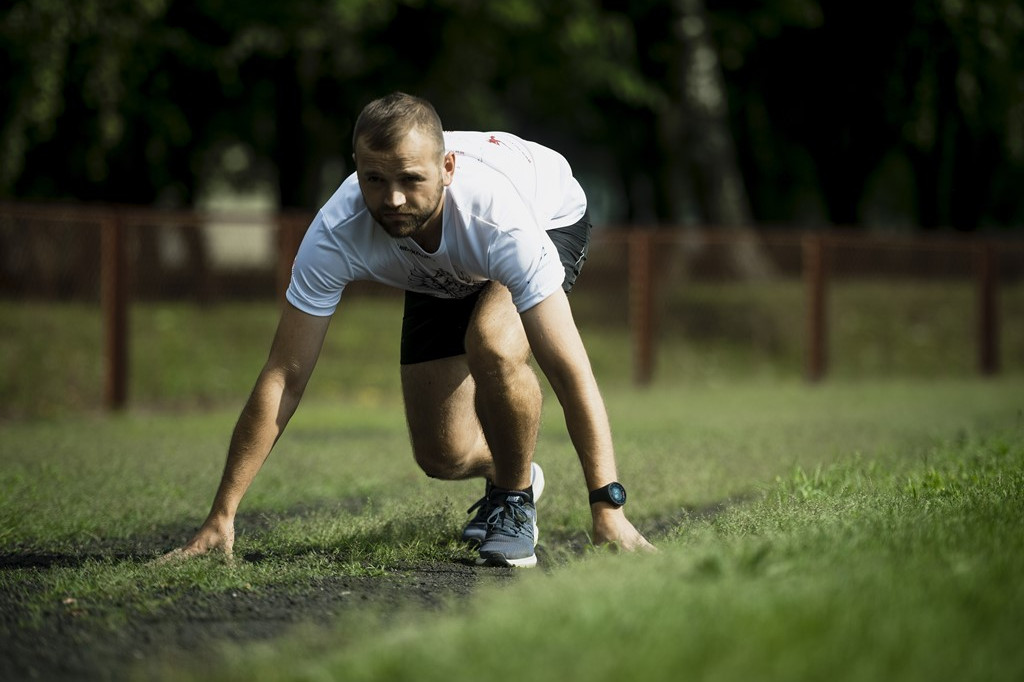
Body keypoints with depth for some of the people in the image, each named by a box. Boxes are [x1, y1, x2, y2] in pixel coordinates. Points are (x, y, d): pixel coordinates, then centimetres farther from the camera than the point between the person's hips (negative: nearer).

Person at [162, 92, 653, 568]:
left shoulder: (498, 218, -45)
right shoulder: (335, 235, -37)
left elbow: (570, 371, -44)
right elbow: (282, 378, -30)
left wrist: (608, 508, -49)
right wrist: (220, 518, -32)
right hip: (442, 276, 3)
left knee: (493, 344, -35)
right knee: (444, 457, -3)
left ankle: (515, 499, -7)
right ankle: (510, 475, 35)